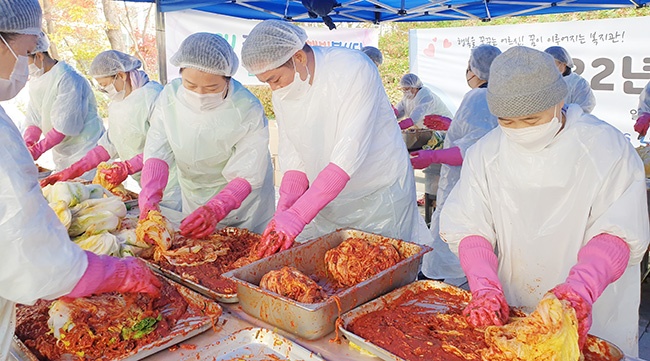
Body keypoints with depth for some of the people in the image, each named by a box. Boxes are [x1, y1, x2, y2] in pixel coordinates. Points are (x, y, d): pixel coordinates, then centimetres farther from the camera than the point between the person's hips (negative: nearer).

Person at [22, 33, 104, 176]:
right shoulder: (35, 81, 9)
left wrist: (38, 149, -20)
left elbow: (65, 125, -22)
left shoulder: (68, 78, -19)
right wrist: (27, 142, -11)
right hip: (62, 153, 8)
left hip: (85, 150, -8)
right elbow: (34, 120, 6)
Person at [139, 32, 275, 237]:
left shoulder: (248, 110, -26)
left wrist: (216, 209, -43)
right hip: (193, 201, 4)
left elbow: (247, 175, -27)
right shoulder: (169, 97, -16)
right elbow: (157, 153, -20)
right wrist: (149, 199, -37)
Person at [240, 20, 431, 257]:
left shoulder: (354, 70, -24)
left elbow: (349, 153, -31)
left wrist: (297, 215, -35)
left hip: (380, 195, -5)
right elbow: (293, 157, -1)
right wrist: (285, 209, -19)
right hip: (324, 198, 6)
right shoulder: (281, 93, -2)